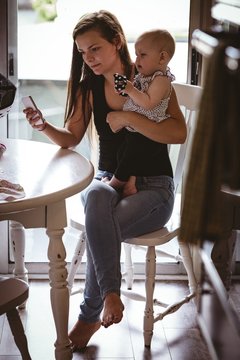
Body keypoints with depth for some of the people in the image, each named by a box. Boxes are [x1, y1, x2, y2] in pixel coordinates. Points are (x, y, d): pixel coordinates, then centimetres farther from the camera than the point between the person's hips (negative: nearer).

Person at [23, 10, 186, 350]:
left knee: (100, 226, -32)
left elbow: (179, 133, -20)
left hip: (153, 186, -3)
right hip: (109, 181, 3)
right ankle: (110, 295, -32)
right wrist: (44, 126, -13)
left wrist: (127, 117, -25)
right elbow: (71, 138, 6)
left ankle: (91, 314, -15)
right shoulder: (90, 86, 5)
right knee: (96, 196, -36)